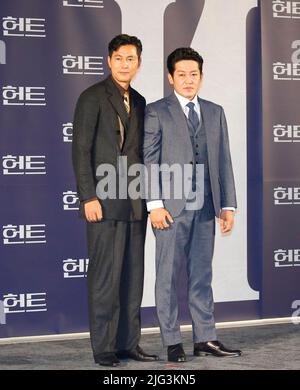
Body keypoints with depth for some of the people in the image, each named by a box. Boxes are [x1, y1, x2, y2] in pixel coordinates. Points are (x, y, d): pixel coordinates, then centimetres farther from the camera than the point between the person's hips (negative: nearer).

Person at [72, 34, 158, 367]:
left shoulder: (138, 101, 17)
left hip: (135, 203, 7)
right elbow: (80, 150, -9)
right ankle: (103, 348, 5)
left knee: (133, 275, 8)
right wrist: (88, 197, -15)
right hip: (105, 202, -6)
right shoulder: (92, 97, -4)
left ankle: (128, 343, 16)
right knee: (105, 276, -4)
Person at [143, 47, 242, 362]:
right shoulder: (156, 112, 1)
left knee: (201, 276, 9)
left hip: (205, 208, 4)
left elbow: (223, 161, 12)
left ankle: (205, 339, 16)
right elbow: (149, 160, -4)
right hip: (171, 207, -4)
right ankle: (172, 342, 10)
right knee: (168, 276, 2)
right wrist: (154, 204, -12)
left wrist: (228, 204, 7)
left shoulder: (215, 113, 15)